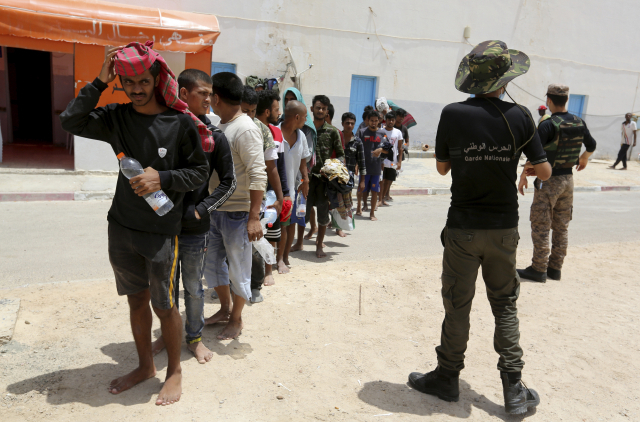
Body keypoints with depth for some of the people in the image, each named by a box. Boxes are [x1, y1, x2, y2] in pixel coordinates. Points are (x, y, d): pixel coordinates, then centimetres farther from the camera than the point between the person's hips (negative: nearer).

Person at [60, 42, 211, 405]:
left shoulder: (181, 123, -9)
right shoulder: (117, 117, 4)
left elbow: (200, 172, -5)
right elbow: (71, 121, -3)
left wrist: (162, 178, -19)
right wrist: (100, 82, -6)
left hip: (162, 231, -4)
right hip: (122, 228, 4)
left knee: (164, 306, 5)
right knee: (136, 300, 17)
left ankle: (175, 370, 28)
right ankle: (145, 365, 37)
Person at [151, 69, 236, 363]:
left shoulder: (214, 137, -4)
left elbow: (228, 182, -1)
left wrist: (200, 210, -9)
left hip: (195, 229, -1)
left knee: (194, 288, 12)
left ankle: (194, 337, 31)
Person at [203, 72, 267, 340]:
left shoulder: (246, 130, -17)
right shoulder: (219, 126, 10)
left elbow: (258, 175, -23)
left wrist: (254, 217, -27)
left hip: (237, 213, -9)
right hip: (215, 210, 9)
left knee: (238, 269, 7)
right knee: (211, 262, 18)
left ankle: (236, 319, 24)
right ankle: (225, 309, 37)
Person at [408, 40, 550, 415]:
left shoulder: (453, 114, -10)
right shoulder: (520, 117, -6)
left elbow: (442, 167, 1)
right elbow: (544, 172, 0)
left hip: (463, 229, -2)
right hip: (504, 229, 2)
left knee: (458, 305, 11)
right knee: (505, 305, 16)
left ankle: (448, 378, 26)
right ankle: (514, 389, 21)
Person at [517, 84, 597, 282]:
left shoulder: (547, 125, -17)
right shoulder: (579, 122, 4)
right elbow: (591, 145, 19)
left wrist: (523, 177, -11)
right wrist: (584, 158, 38)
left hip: (548, 181, -7)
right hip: (567, 179, 7)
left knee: (541, 227, 0)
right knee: (561, 227, 12)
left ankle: (538, 270, 3)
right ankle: (555, 268, 20)